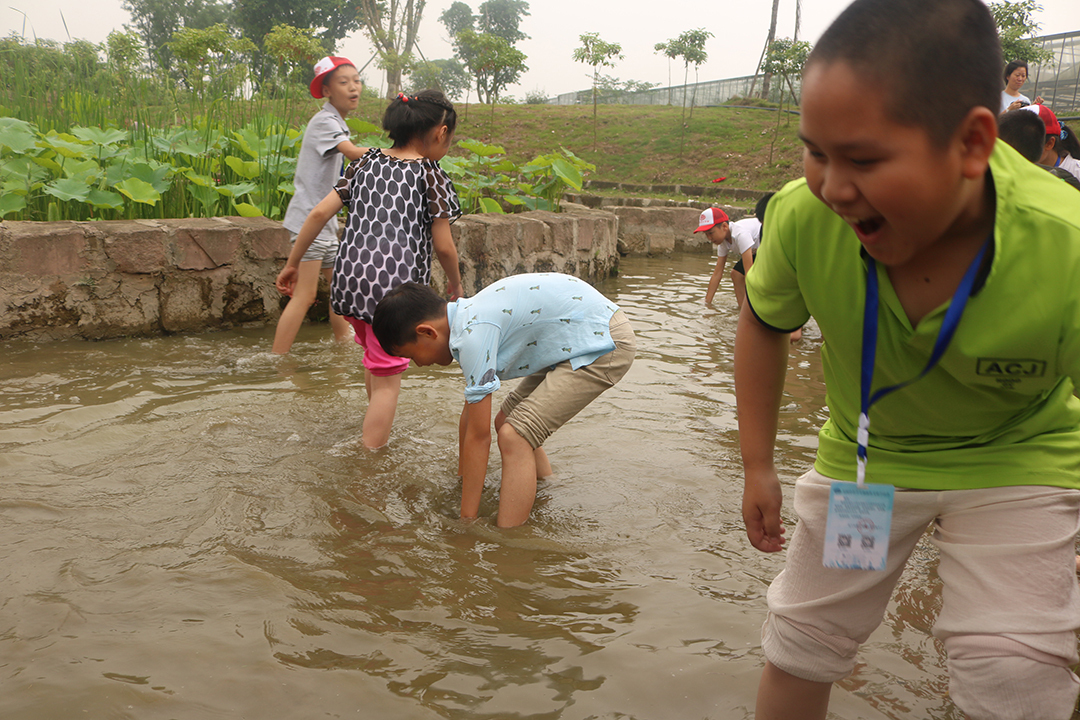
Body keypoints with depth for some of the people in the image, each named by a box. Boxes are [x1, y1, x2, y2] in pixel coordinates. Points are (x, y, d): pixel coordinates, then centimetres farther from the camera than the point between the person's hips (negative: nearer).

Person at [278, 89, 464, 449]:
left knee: (373, 357, 30)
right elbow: (444, 246, -3)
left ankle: (379, 431, 47)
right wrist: (455, 284, 16)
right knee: (387, 378, 4)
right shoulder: (432, 176, -3)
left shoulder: (366, 162, 13)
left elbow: (320, 212, 7)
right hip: (396, 284, -6)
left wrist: (292, 263, 15)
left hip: (350, 278, 6)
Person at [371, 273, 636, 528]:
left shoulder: (474, 334, -22)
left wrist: (467, 521, -10)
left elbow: (479, 436, -18)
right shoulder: (470, 315, 7)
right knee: (507, 423, 16)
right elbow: (469, 413, 19)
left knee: (515, 437, -16)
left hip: (605, 346, -10)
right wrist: (462, 482, 29)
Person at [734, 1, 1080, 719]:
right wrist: (758, 466, -2)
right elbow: (764, 325, -6)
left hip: (1014, 466, -2)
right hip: (862, 454, 2)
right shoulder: (803, 216, -29)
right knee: (796, 648, 13)